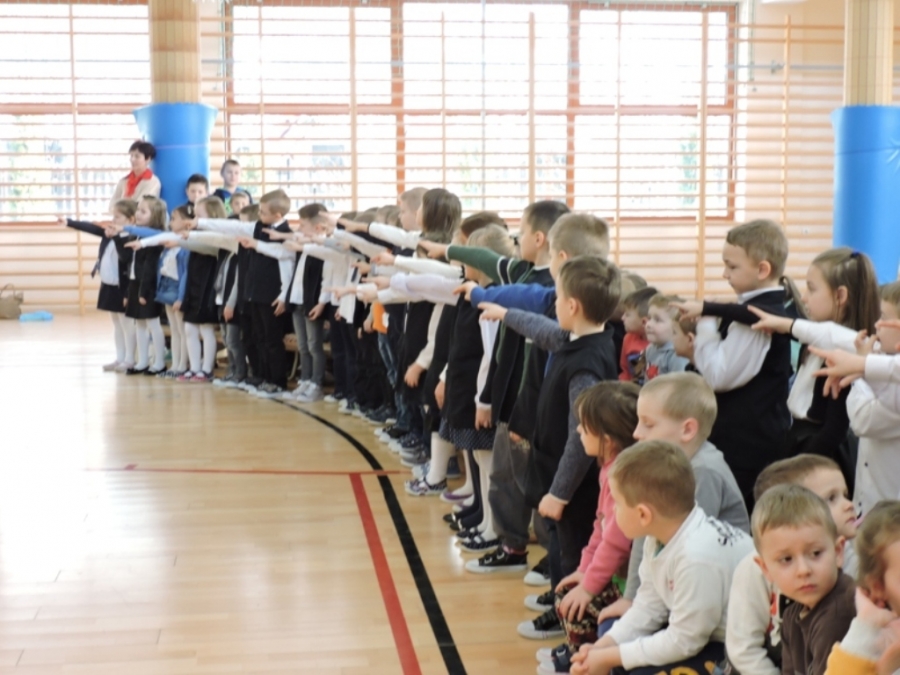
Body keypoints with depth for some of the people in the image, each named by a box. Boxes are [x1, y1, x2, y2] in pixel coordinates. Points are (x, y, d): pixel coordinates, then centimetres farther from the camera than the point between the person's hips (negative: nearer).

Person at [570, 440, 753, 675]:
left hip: (738, 651, -9)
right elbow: (649, 606, 3)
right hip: (696, 627, 9)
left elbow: (683, 642, -24)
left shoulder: (697, 556, -33)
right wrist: (601, 647, -8)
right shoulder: (662, 535, -7)